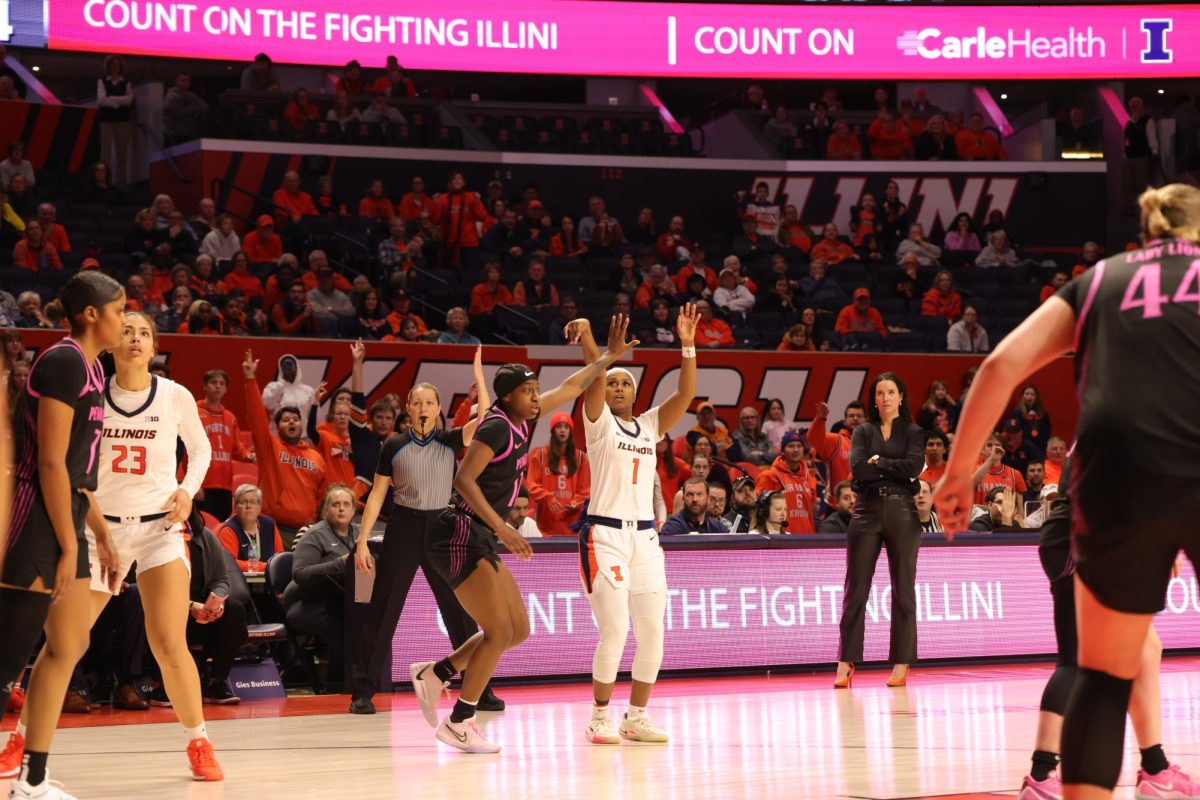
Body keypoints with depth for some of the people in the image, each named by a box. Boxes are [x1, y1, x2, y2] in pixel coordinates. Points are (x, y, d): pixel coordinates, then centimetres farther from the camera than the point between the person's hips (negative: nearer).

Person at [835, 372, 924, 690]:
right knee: (856, 589, -2)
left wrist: (878, 462, -6)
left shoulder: (913, 432, 9)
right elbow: (857, 468, -5)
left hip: (902, 512, -1)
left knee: (903, 589, 1)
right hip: (867, 511, 1)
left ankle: (900, 666, 5)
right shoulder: (863, 432, 11)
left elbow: (914, 466, -10)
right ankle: (845, 665, -1)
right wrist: (896, 469, -6)